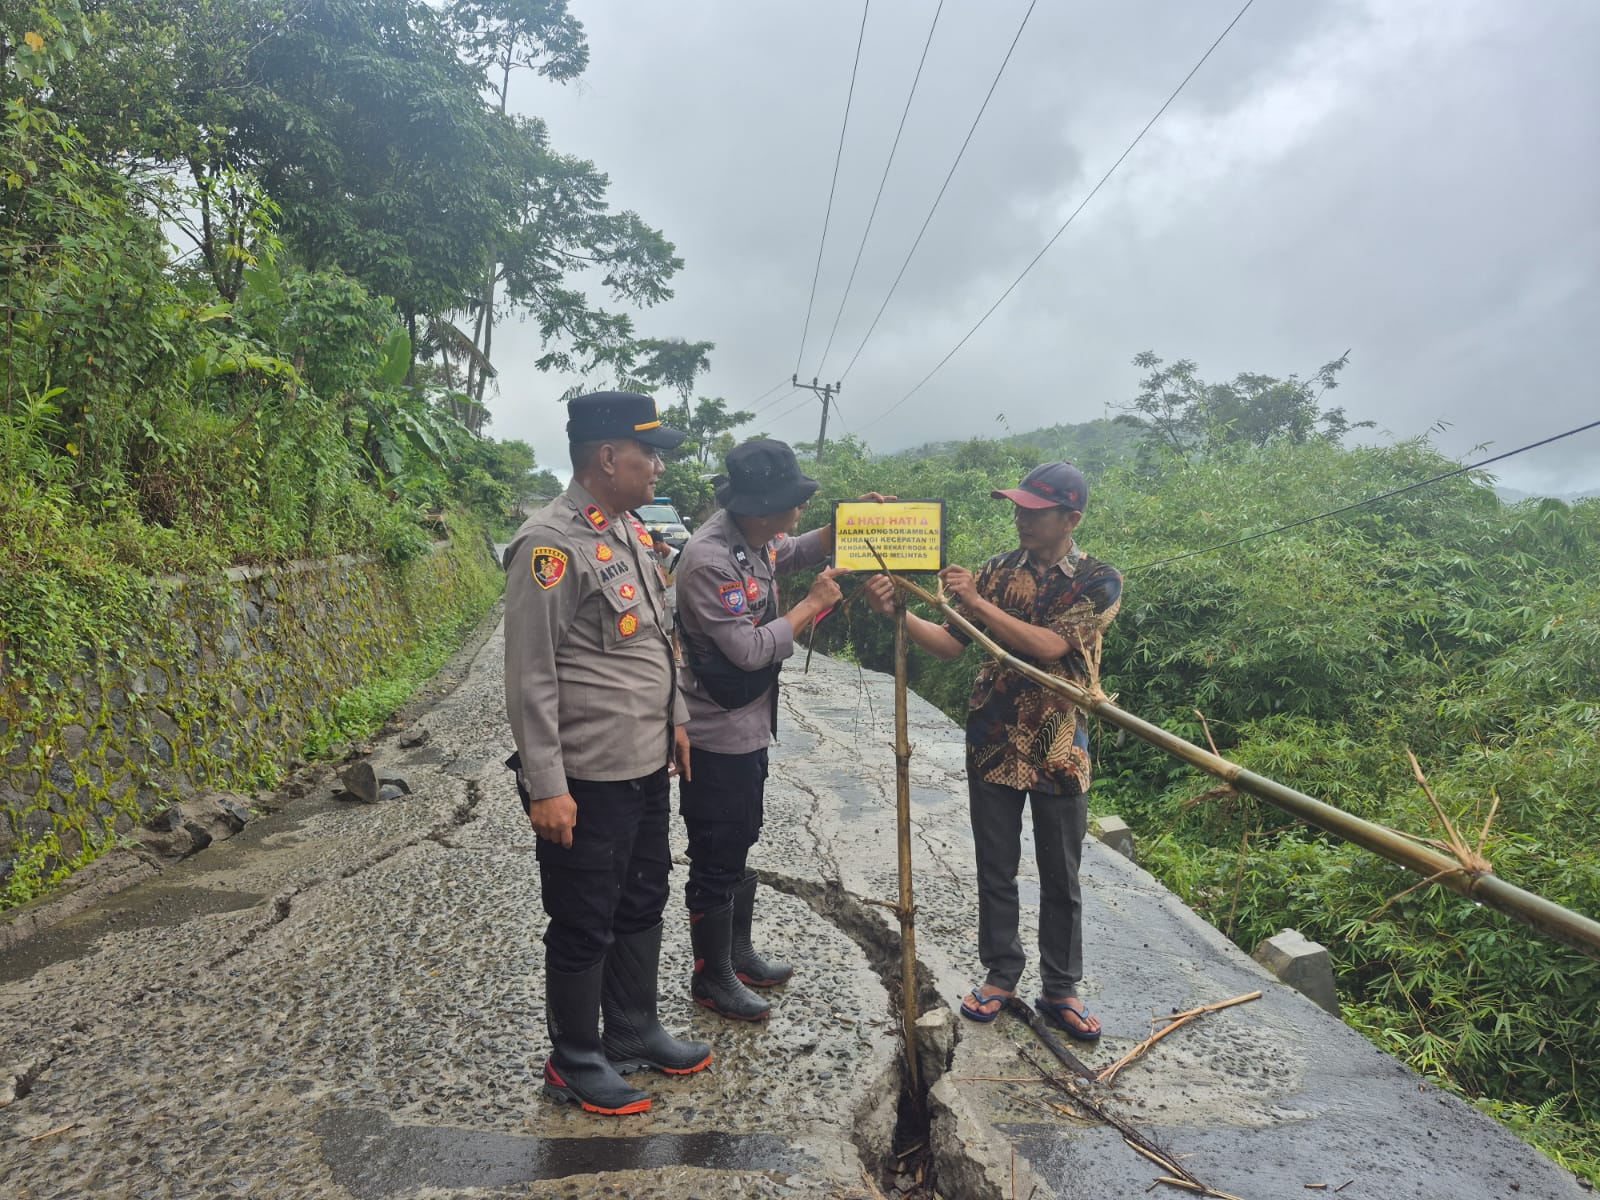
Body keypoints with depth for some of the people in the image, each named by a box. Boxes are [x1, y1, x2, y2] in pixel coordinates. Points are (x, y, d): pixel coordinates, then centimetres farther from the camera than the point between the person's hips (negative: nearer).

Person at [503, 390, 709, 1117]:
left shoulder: (630, 531, 9)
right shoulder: (552, 544, -19)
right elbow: (531, 676, -20)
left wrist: (675, 722, 19)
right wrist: (545, 786, -20)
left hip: (648, 767, 9)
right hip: (588, 781, -9)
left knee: (642, 905, 21)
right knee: (584, 925, 8)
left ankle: (634, 1032, 40)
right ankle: (575, 1063, 28)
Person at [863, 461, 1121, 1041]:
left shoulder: (1099, 581, -8)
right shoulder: (997, 570, 2)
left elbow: (1049, 645, -21)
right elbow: (951, 644, 0)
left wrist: (977, 602, -21)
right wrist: (896, 610, -16)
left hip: (1059, 749, -2)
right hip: (993, 743, 3)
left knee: (1060, 877, 11)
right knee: (995, 869, 13)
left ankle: (1061, 989, 28)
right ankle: (1001, 973, 32)